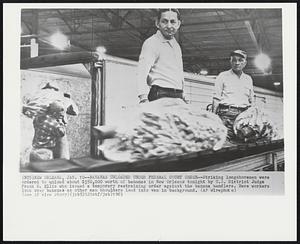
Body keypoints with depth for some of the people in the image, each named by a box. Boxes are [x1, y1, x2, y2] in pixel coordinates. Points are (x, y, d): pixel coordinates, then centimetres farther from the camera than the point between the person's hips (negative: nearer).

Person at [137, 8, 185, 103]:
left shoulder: (176, 46, 22)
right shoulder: (151, 43, -3)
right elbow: (142, 72, -16)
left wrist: (183, 95, 18)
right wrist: (144, 98, -30)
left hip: (178, 96, 7)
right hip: (160, 95, -7)